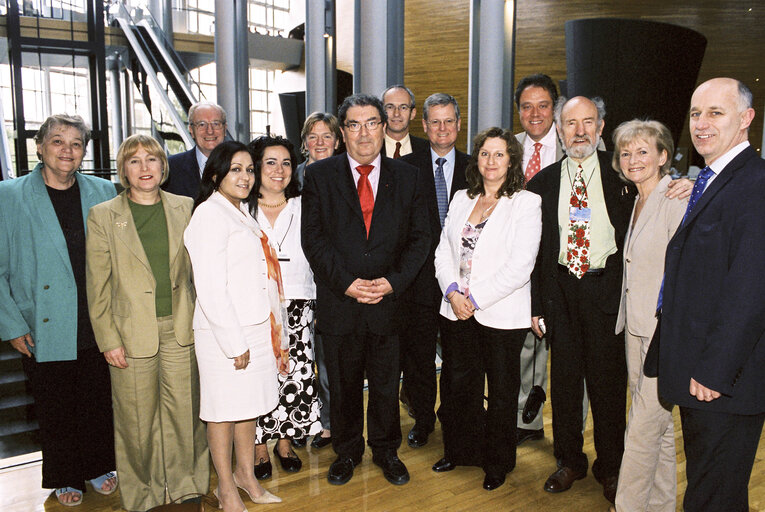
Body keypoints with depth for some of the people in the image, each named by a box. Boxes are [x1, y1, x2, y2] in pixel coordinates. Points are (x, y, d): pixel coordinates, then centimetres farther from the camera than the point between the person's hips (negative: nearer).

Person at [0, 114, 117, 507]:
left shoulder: (104, 193, 4)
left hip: (97, 327, 2)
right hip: (45, 330, -2)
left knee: (98, 402, 14)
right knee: (55, 410, 12)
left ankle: (97, 468, 35)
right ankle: (65, 478, 33)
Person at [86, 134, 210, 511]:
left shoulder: (185, 209, 6)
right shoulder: (103, 216, 1)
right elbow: (97, 287, 0)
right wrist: (108, 340, -4)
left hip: (181, 331, 2)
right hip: (132, 335, -1)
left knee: (185, 413, 8)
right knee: (137, 422, 8)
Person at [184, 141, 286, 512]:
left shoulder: (243, 213, 15)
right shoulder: (209, 215, -12)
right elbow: (210, 290, -18)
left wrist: (273, 330, 14)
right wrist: (235, 343, -17)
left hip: (257, 328, 8)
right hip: (223, 332, -8)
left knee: (249, 405, 17)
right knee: (224, 410, 6)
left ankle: (246, 474, 34)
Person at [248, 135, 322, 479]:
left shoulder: (303, 207, 9)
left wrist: (318, 307, 3)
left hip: (297, 306, 1)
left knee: (295, 374, 1)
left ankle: (285, 441, 22)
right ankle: (259, 447, 17)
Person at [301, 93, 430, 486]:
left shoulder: (407, 177, 5)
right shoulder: (319, 175, 1)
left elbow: (419, 237, 3)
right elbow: (313, 238, -4)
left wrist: (394, 281, -10)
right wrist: (346, 282, -13)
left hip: (389, 300, 1)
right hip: (338, 303, 0)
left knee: (386, 384, 13)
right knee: (343, 384, 14)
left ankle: (386, 450, 35)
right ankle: (347, 451, 35)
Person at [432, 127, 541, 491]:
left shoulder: (526, 203, -6)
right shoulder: (461, 199, 10)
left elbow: (520, 267, -14)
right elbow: (444, 250, 8)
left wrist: (476, 298, -15)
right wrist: (453, 292, -8)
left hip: (501, 316, -4)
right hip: (456, 311, 5)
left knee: (501, 391, 10)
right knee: (458, 386, 15)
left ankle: (498, 462, 31)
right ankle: (460, 451, 37)